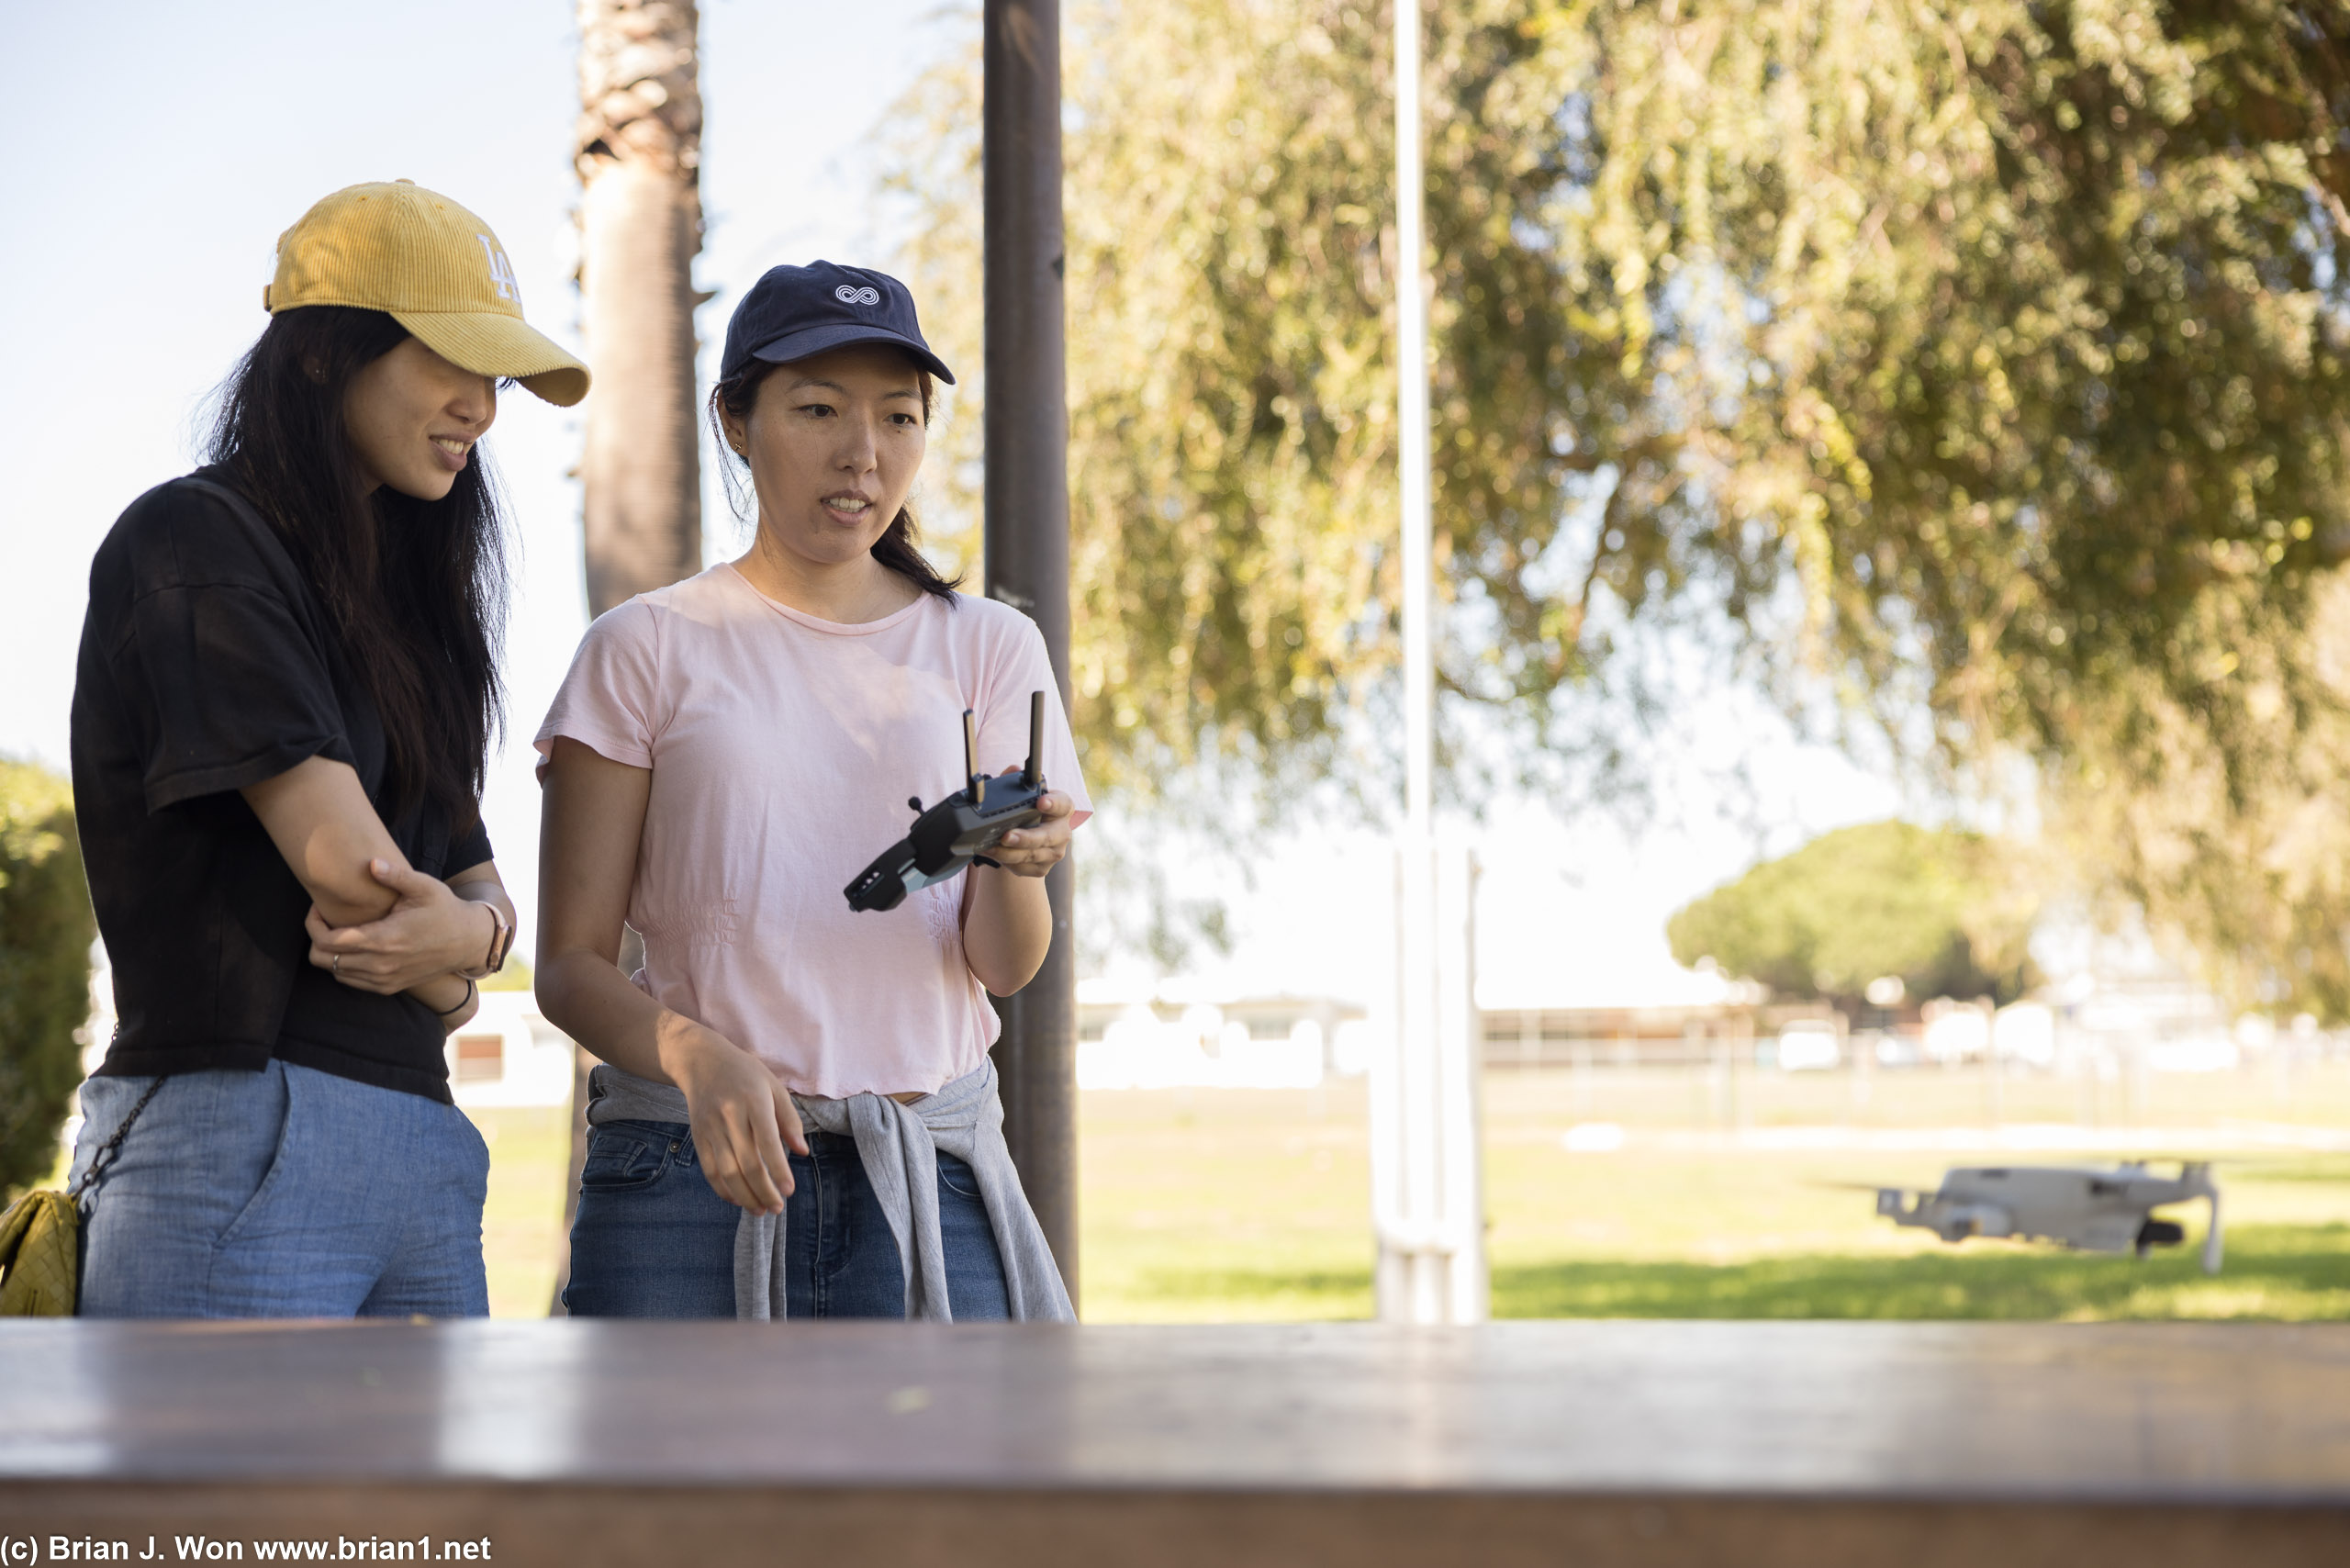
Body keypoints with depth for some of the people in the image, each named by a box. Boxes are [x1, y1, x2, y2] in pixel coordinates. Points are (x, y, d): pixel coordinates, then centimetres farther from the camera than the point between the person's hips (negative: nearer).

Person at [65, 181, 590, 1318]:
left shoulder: (396, 595, 21)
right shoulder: (193, 541, -4)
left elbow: (484, 886, 14)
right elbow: (344, 855, -14)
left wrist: (464, 929, -8)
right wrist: (440, 968, 5)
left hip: (424, 1140, 8)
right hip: (244, 1135, -8)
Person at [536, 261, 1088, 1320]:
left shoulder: (987, 648, 10)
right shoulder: (648, 649, 4)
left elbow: (1006, 968, 1)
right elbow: (570, 963, 0)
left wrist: (1015, 864, -21)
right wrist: (700, 1058, -20)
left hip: (928, 1187, 1)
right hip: (690, 1169, -1)